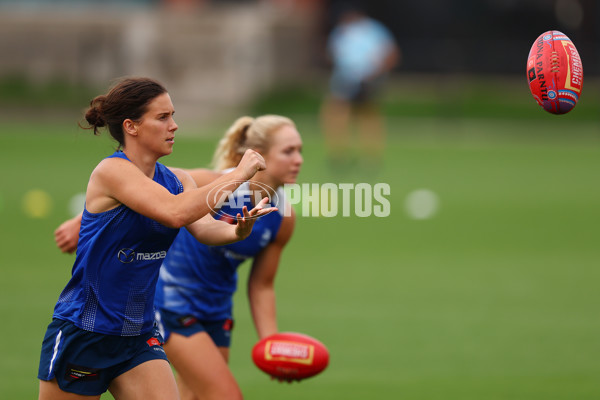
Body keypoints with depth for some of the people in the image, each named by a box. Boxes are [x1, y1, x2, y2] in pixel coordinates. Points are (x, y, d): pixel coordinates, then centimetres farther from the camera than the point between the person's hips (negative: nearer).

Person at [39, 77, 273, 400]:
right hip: (81, 334, -6)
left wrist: (237, 230, -32)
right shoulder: (112, 171, -17)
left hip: (139, 337, 6)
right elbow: (175, 212, -30)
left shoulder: (176, 179, 6)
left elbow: (205, 228, -10)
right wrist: (238, 174, -25)